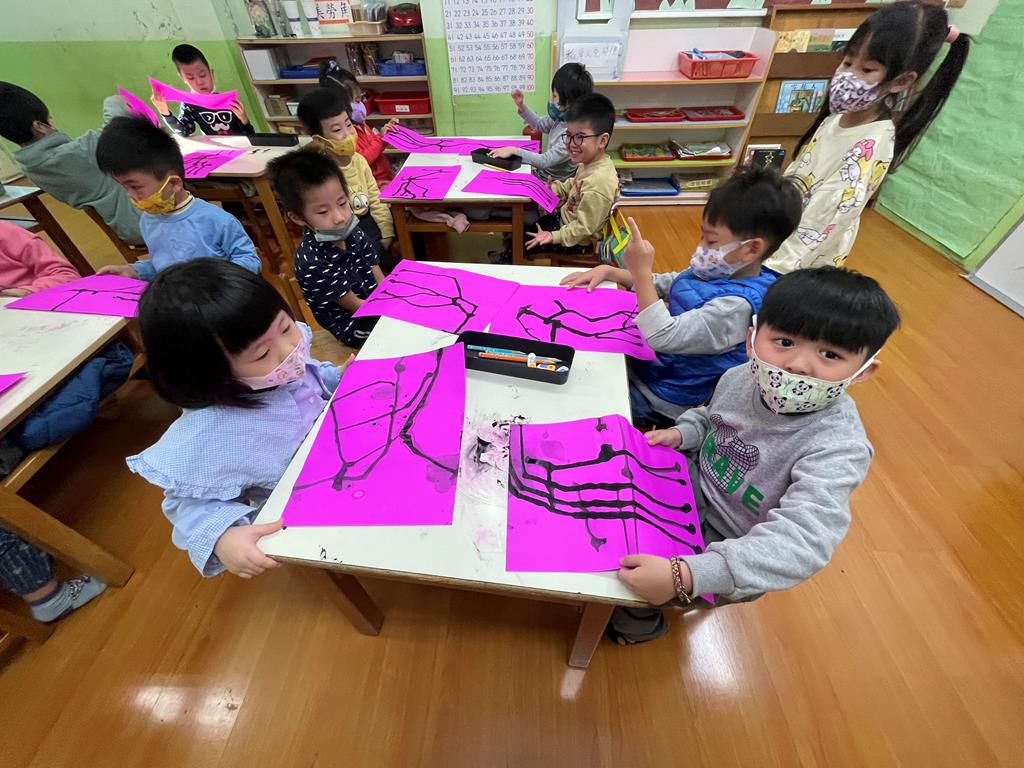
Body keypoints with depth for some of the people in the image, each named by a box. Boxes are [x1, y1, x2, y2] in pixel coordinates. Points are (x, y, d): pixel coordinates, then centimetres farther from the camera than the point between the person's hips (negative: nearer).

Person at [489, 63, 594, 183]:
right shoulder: (560, 117, -1)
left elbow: (545, 161, -29)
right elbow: (540, 124, 19)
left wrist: (514, 150, -30)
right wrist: (521, 105, 6)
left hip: (555, 183, -8)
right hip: (544, 174, 8)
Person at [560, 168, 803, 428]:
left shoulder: (736, 304, -29)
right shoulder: (724, 271, 1)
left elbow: (663, 338, -35)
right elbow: (662, 284, 11)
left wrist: (641, 271, -35)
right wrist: (607, 270, 0)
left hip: (661, 401, -8)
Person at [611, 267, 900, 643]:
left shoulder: (836, 448, -31)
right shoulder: (740, 377, -13)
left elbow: (800, 543, -41)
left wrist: (686, 575, -50)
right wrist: (681, 433, -12)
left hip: (732, 546, -5)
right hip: (694, 486, 6)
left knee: (626, 566, -14)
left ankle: (640, 620, 23)